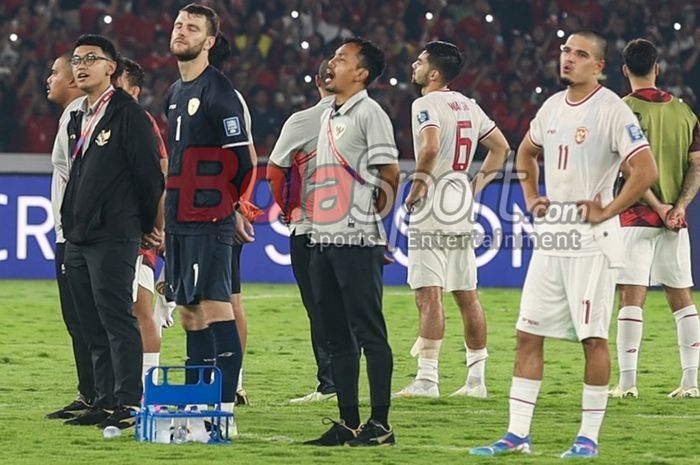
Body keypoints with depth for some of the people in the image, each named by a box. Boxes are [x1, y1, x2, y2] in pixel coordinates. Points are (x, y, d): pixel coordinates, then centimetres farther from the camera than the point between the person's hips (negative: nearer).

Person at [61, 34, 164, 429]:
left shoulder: (129, 114, -7)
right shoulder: (78, 120, 18)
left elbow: (149, 174, -8)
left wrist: (146, 226, 0)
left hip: (113, 237, -8)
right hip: (78, 239, 8)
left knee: (118, 320, -10)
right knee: (95, 326, 9)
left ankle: (129, 403, -11)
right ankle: (105, 401, 12)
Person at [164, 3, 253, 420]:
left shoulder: (218, 91, -11)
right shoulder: (175, 93, 18)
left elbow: (241, 159, -12)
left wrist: (232, 209, -5)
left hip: (210, 221, -9)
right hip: (180, 221, 9)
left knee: (214, 306, -12)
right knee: (189, 311, 11)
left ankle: (226, 403, -15)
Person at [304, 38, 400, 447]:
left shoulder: (369, 113, -8)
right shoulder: (329, 116, 18)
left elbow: (389, 176, -10)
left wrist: (369, 214, 3)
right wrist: (319, 220, 15)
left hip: (357, 243, -9)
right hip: (324, 240, 9)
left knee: (370, 334, -6)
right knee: (338, 337, 11)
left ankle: (380, 425, -5)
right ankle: (349, 424, 15)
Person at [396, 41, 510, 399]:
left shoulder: (426, 104, -10)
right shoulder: (468, 106, 15)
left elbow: (430, 146, -28)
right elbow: (501, 148, 22)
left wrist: (417, 186, -16)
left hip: (431, 211, -8)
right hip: (461, 210, 8)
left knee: (429, 294, -9)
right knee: (466, 295, 11)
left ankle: (427, 379, -12)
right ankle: (476, 378, 13)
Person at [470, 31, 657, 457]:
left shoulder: (612, 111, -11)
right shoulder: (553, 107, 11)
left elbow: (646, 171, -19)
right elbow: (526, 153, 30)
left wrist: (605, 212, -15)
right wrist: (531, 198, 16)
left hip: (591, 239, -7)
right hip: (550, 237, 7)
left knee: (593, 337, -2)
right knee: (529, 334, 5)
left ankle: (589, 436, 5)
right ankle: (518, 434, 8)